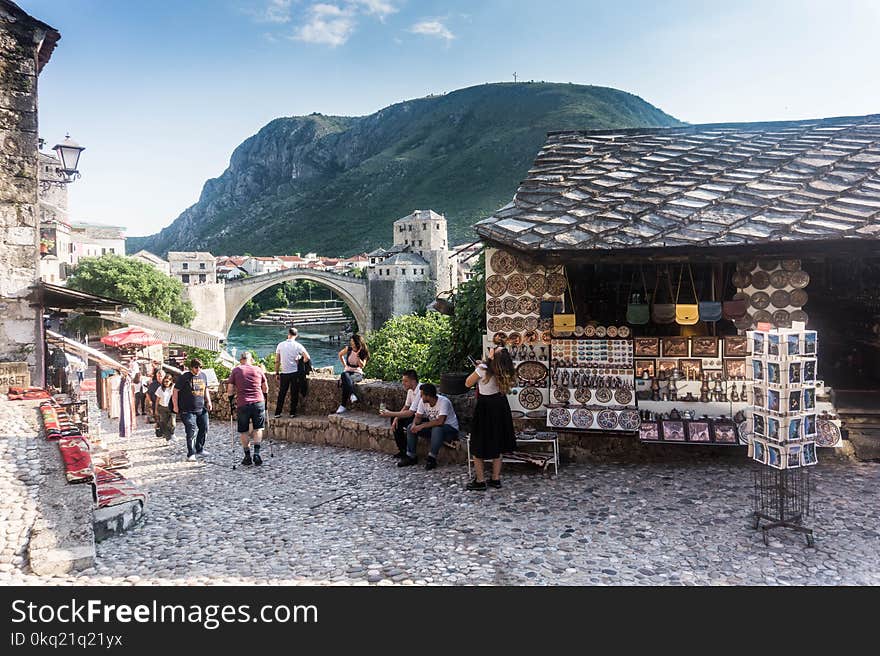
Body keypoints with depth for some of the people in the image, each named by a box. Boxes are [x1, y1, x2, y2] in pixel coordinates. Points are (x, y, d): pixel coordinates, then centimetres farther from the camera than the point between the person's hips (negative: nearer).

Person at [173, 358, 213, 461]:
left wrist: (208, 402, 13)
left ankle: (199, 449, 29)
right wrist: (176, 408, -9)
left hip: (202, 409, 6)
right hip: (188, 410, -6)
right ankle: (191, 454, 1)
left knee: (204, 429, 11)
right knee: (191, 431, -8)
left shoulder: (203, 376, 11)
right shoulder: (184, 377, -7)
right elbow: (175, 391, -6)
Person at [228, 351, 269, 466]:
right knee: (258, 428, 12)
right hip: (258, 402, 1)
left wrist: (231, 402, 18)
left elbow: (230, 390, 5)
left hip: (242, 405, -1)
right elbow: (265, 388, 17)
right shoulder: (258, 370, 10)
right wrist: (264, 399, 32)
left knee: (243, 431, 11)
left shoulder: (236, 370, 7)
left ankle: (247, 456, 13)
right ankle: (256, 453, -1)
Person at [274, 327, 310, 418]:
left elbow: (277, 361, 2)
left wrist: (276, 373, 10)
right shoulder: (297, 345, -8)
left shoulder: (280, 345, -1)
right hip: (295, 373, -2)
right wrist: (300, 362, 4)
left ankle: (277, 413, 13)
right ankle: (292, 413, 14)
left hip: (283, 373, 2)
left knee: (281, 394, 11)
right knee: (294, 394, 10)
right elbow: (307, 357, -15)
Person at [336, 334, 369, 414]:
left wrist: (357, 356, -23)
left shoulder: (364, 352, -4)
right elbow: (340, 354, 23)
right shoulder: (348, 349, 2)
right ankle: (352, 395, -54)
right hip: (347, 371, 2)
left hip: (357, 373, -2)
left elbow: (362, 366, -14)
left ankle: (343, 405, -40)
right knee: (344, 375, -38)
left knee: (346, 381, -36)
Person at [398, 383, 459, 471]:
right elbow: (418, 416, -1)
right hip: (432, 426, 7)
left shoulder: (444, 402, -28)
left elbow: (440, 421, -37)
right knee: (411, 428, -7)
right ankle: (411, 456, -3)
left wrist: (422, 426, -35)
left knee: (437, 429, -39)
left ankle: (432, 458, -27)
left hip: (450, 428, -7)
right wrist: (414, 424, -24)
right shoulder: (423, 401, -6)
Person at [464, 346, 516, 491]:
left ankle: (480, 480, 11)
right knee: (497, 444, 16)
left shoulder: (483, 369, -23)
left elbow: (468, 383, -9)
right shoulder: (504, 371, -7)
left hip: (485, 407, -6)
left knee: (479, 446, 7)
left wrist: (477, 368, 2)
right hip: (500, 407, 6)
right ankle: (496, 479, 23)